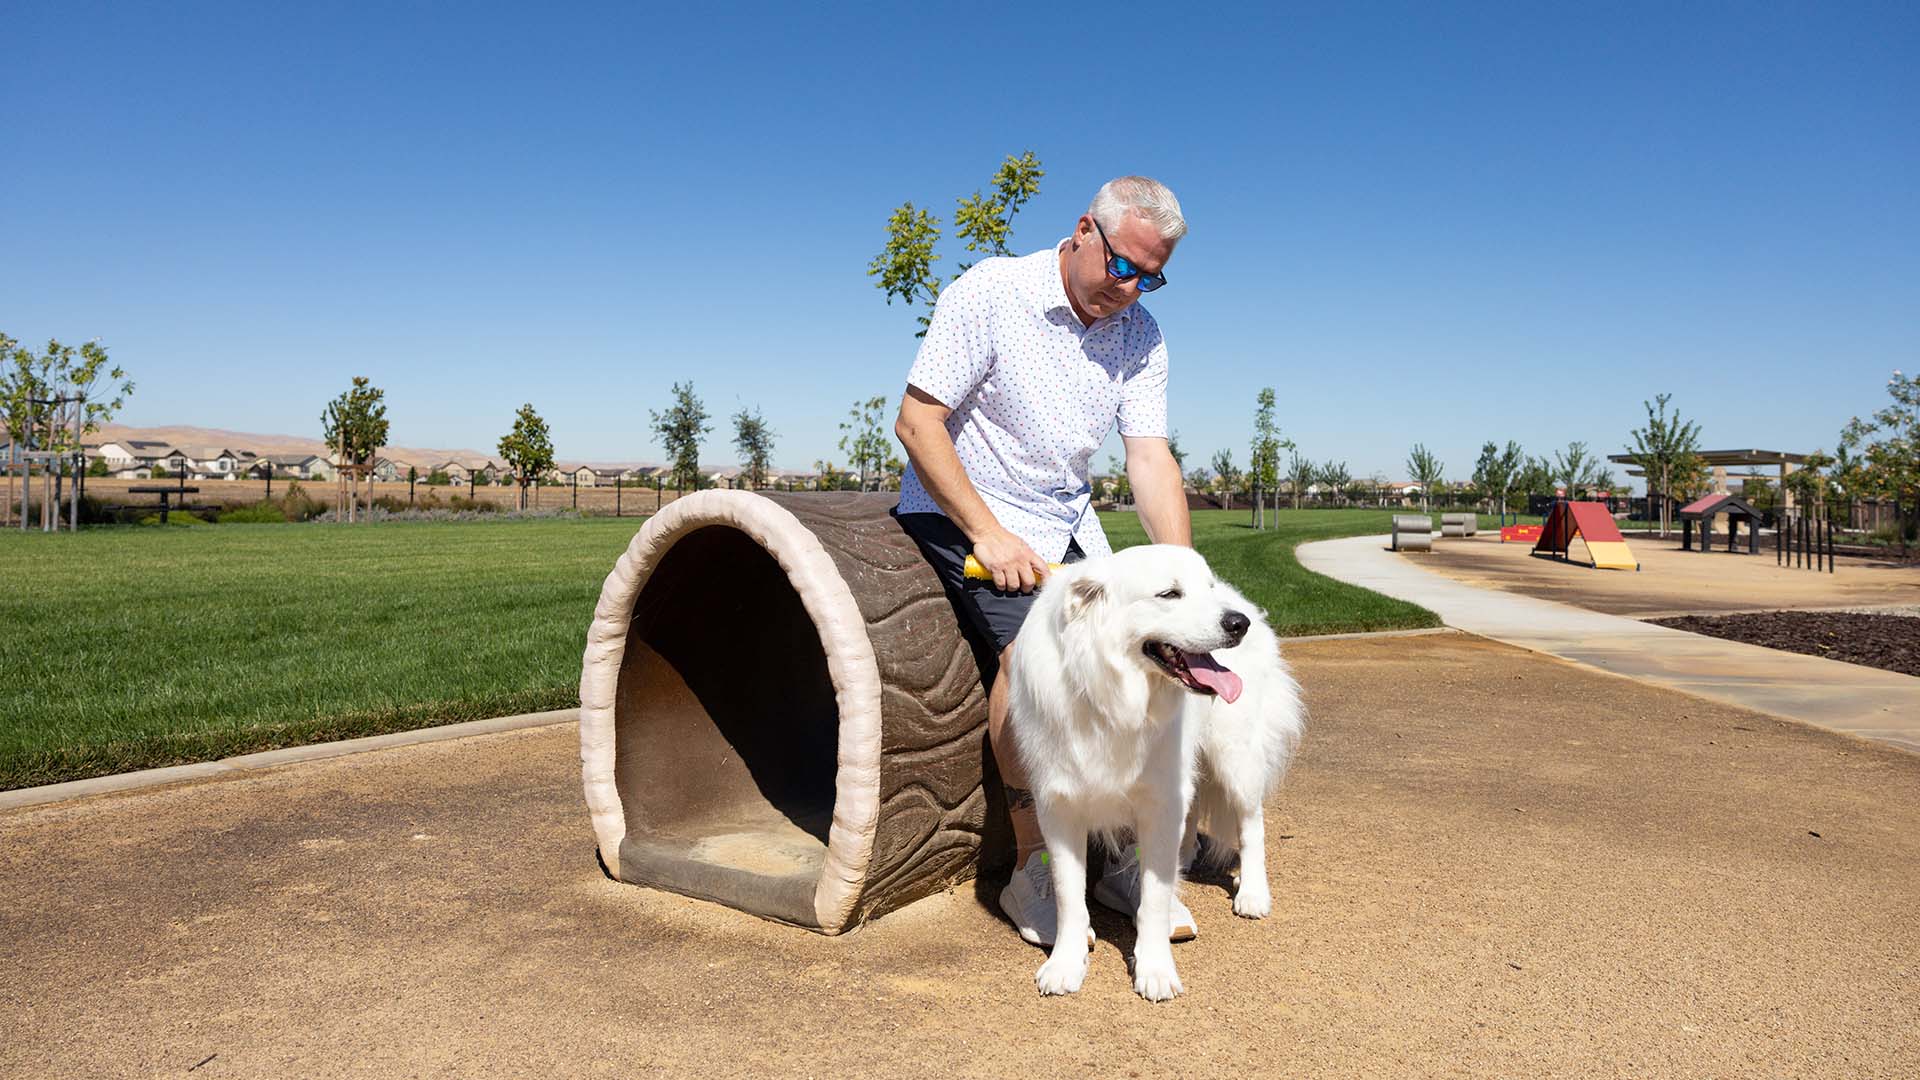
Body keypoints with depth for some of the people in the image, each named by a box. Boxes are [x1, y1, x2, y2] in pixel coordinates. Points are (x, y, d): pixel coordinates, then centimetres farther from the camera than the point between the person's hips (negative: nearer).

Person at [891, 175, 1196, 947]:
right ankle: (1032, 872, -14)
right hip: (960, 512, -5)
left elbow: (1150, 459, -8)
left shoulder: (1141, 336, -1)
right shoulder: (988, 293, -16)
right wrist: (988, 534, -24)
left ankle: (1121, 857, 10)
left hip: (1064, 523, 6)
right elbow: (916, 422, -18)